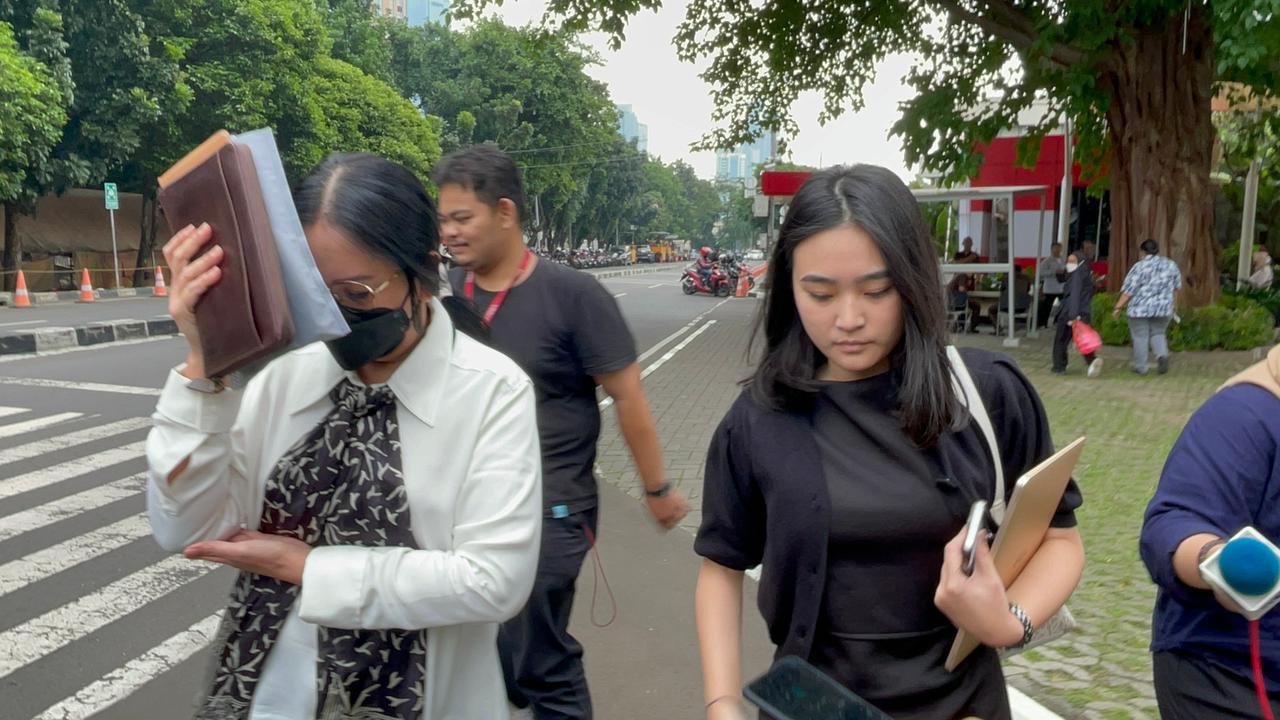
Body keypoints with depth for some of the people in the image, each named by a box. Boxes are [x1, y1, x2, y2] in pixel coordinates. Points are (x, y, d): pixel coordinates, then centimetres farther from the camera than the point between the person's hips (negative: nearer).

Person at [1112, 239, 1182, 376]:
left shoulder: (1139, 266, -10)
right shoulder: (1171, 265, 5)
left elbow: (1129, 290, -12)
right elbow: (1178, 286, 14)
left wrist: (1118, 307, -6)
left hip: (1140, 309, -4)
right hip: (1163, 308, 4)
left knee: (1140, 337, 3)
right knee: (1158, 334, 18)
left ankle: (1140, 367, 6)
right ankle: (1162, 354, -7)